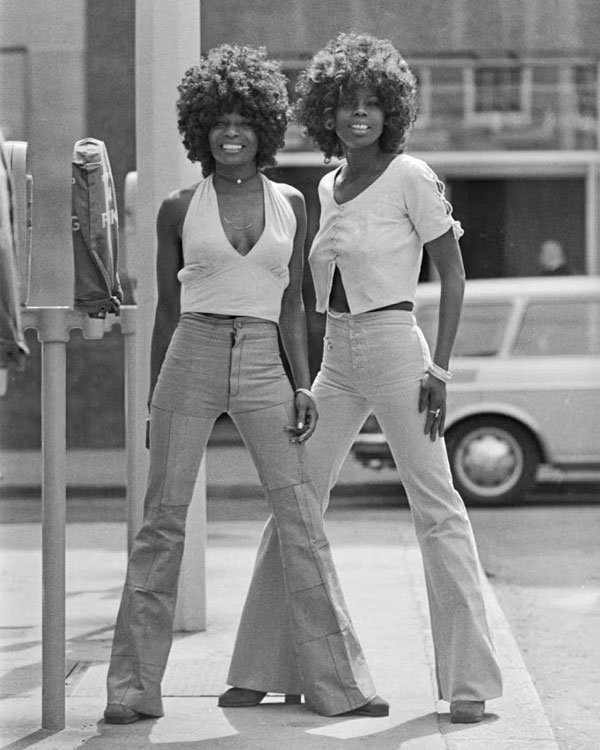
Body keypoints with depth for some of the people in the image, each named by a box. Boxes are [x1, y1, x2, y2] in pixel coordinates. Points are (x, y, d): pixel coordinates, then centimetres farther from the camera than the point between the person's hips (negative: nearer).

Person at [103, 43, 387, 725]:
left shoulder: (290, 205, 10)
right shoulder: (179, 209, 5)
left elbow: (291, 305, 11)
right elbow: (166, 310, 10)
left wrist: (302, 384, 1)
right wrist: (156, 402, 8)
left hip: (262, 365, 1)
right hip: (192, 358, -1)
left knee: (301, 520, -4)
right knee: (163, 518, -3)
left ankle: (336, 681, 1)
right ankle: (133, 688, 1)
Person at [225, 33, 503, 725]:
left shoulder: (410, 177, -6)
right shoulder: (328, 186, 13)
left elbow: (452, 273, -5)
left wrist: (440, 366, -12)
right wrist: (307, 379, 20)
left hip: (394, 348, -7)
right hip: (335, 358, 7)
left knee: (436, 507, -8)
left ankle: (468, 681, -6)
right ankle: (270, 667, 15)